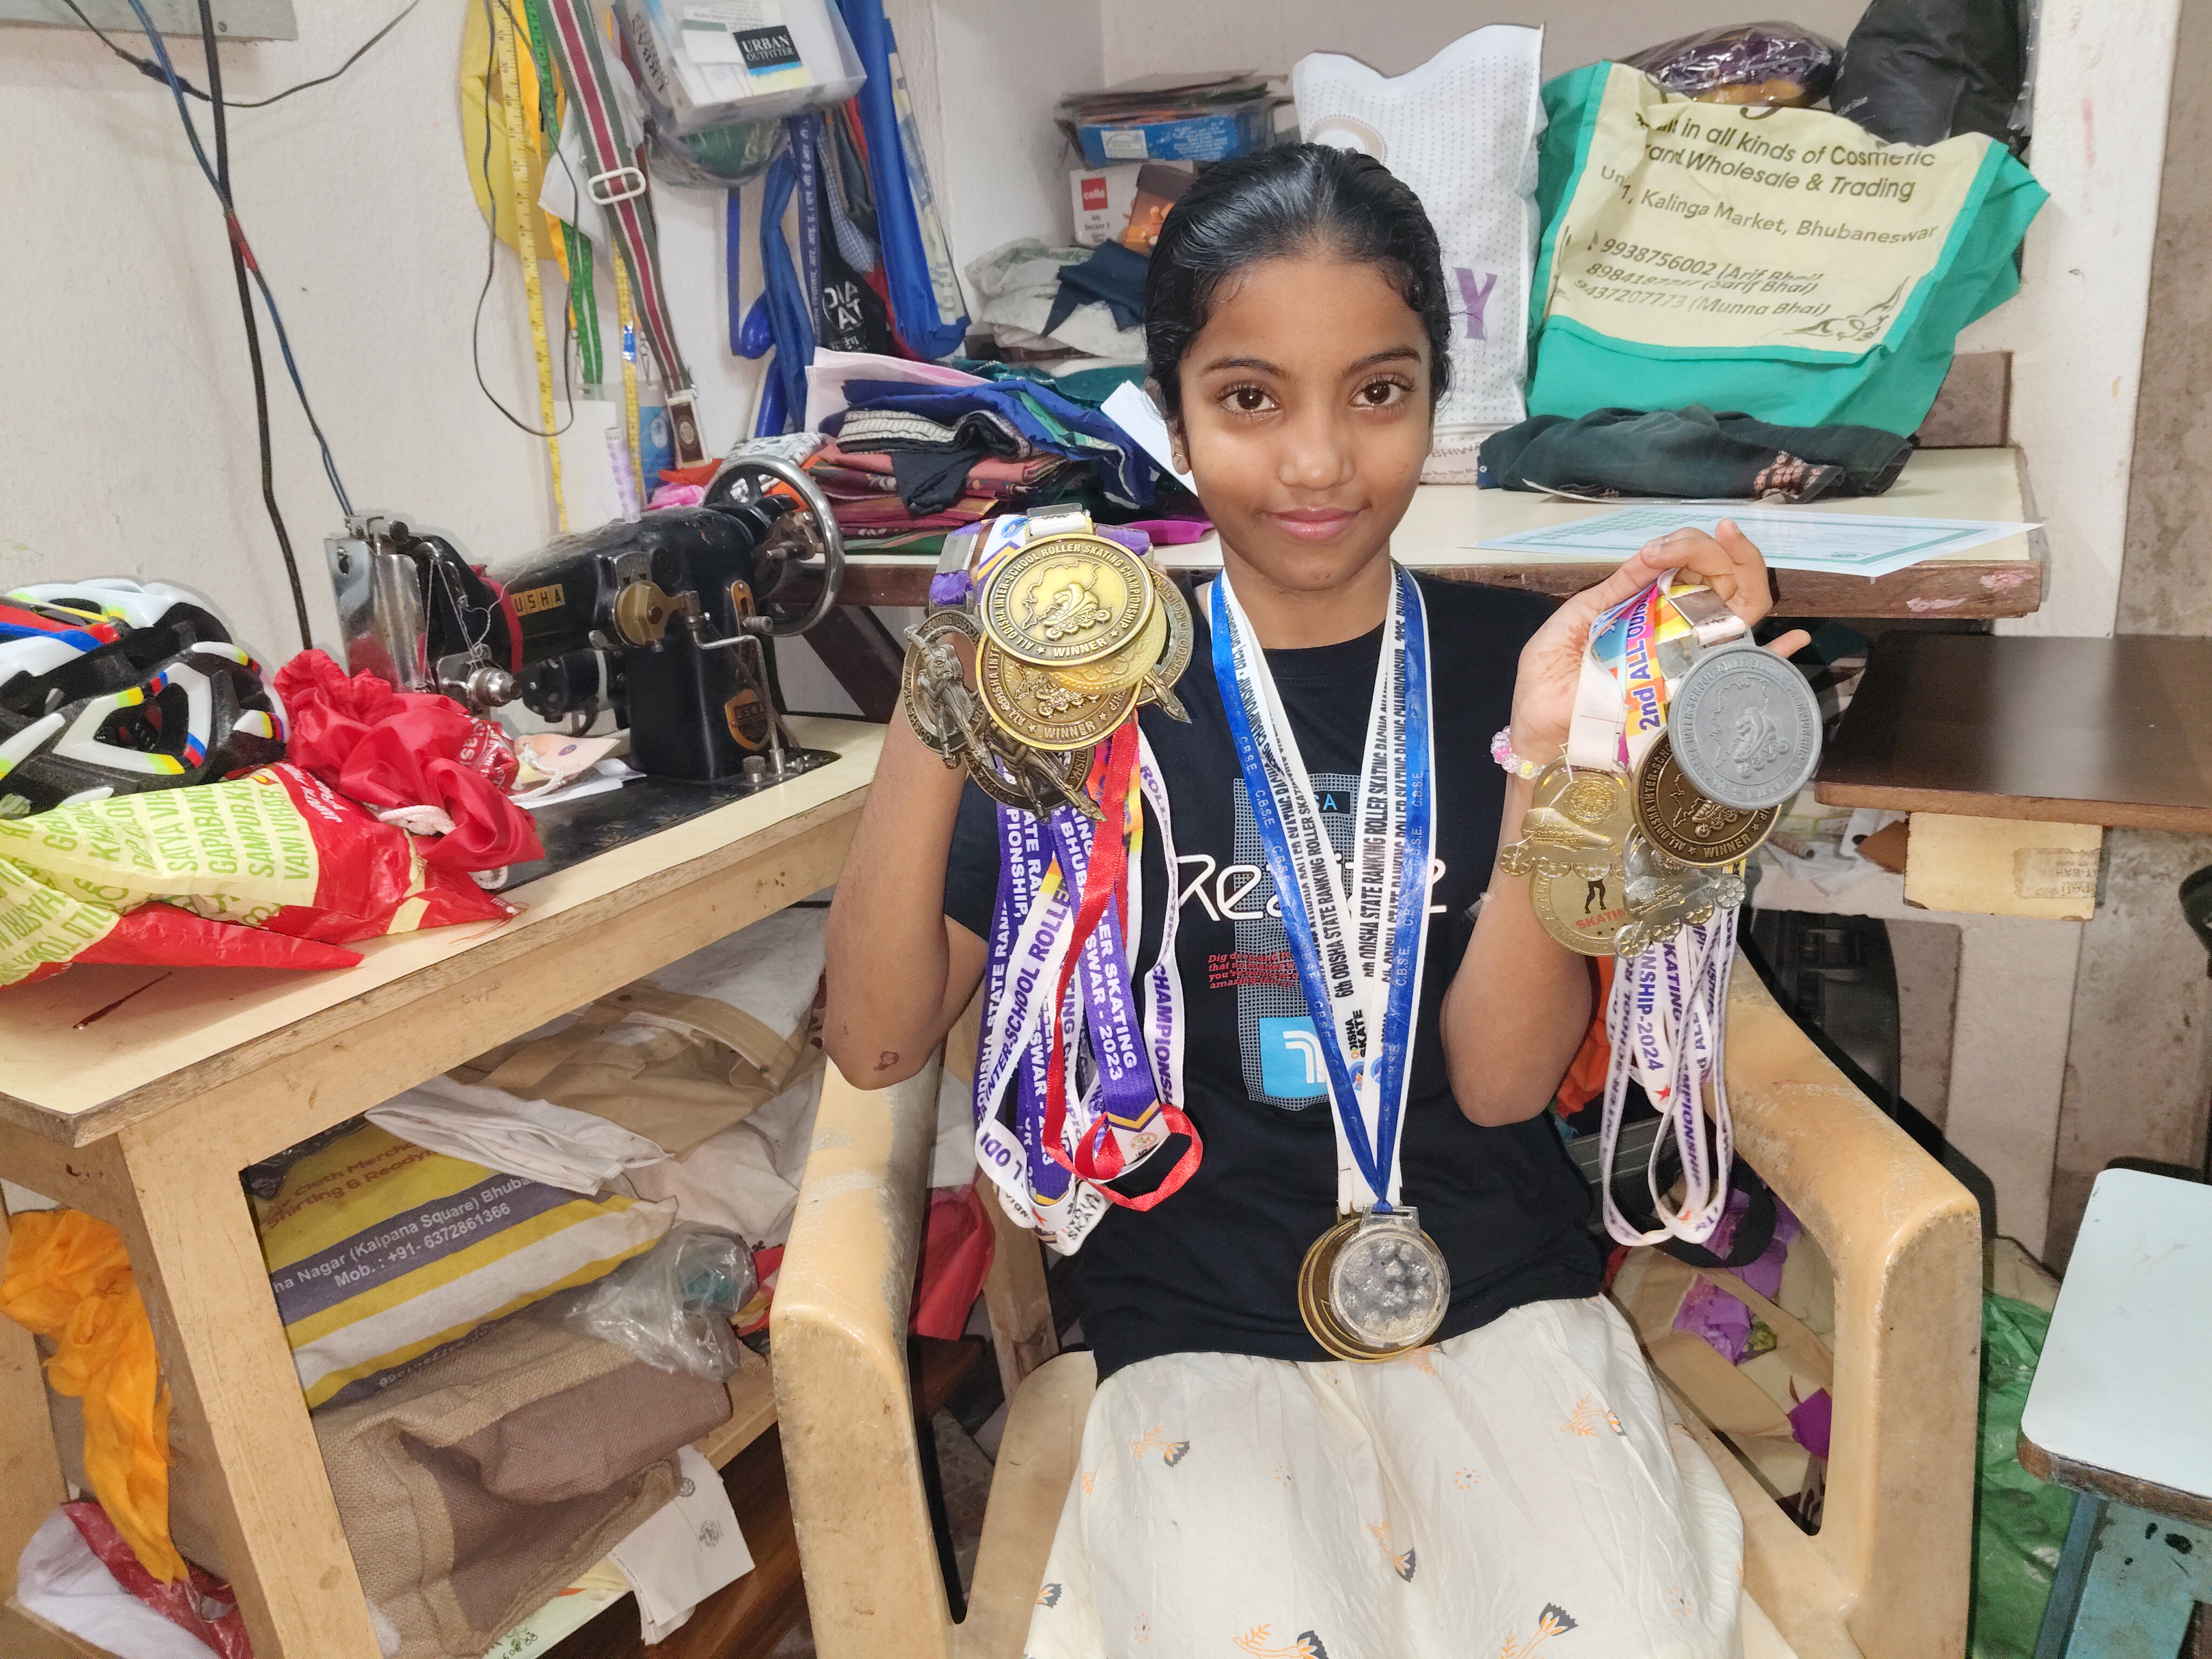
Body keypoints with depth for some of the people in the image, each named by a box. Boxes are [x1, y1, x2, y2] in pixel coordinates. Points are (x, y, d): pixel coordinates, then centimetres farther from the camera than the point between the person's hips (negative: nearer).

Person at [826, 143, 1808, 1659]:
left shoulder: (1515, 660, -1)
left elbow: (1504, 1077, -7)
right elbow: (880, 1043, -8)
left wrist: (1546, 751, -21)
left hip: (1500, 1305, 2)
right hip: (1199, 1334, -1)